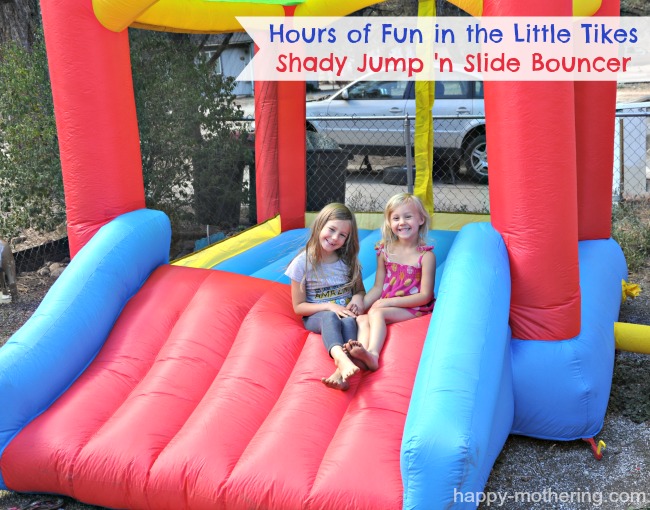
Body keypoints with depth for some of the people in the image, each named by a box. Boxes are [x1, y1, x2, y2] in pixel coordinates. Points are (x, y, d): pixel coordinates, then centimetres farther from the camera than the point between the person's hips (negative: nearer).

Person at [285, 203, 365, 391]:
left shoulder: (349, 260, 3)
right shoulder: (302, 263, -6)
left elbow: (360, 290, 15)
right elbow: (298, 306, -3)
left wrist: (358, 297, -11)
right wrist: (329, 306, -17)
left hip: (345, 313, 3)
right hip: (316, 316, -2)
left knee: (349, 321, -34)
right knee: (330, 317, -38)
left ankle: (341, 371, -58)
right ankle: (342, 359, -68)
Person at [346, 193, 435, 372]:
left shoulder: (425, 255, -6)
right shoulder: (385, 251, 9)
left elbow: (425, 296, -9)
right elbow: (378, 287, 12)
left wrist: (389, 301, -15)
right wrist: (361, 303, -8)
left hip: (414, 309, -5)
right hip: (386, 306, 5)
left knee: (376, 313, -29)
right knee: (361, 319, -23)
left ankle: (372, 353, -47)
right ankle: (362, 355, -47)